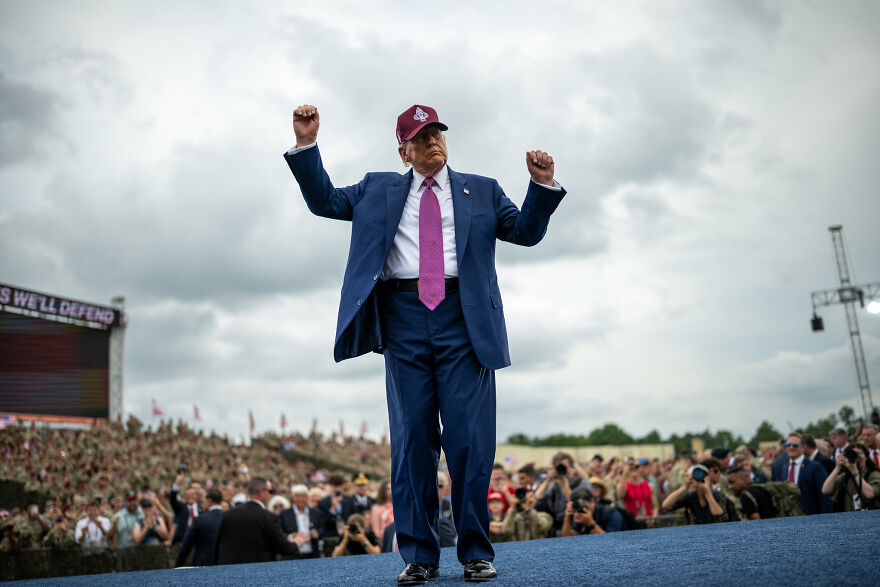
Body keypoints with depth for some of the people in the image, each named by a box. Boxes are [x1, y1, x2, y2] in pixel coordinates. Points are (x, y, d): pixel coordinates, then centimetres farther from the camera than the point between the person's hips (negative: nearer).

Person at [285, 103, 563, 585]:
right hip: (404, 319, 1)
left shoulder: (481, 191, 20)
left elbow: (525, 231, 15)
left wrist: (542, 185, -1)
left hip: (462, 318, 0)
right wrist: (306, 144, 7)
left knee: (470, 437, -3)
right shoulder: (378, 190, 20)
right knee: (412, 439, 1)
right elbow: (323, 200, 18)